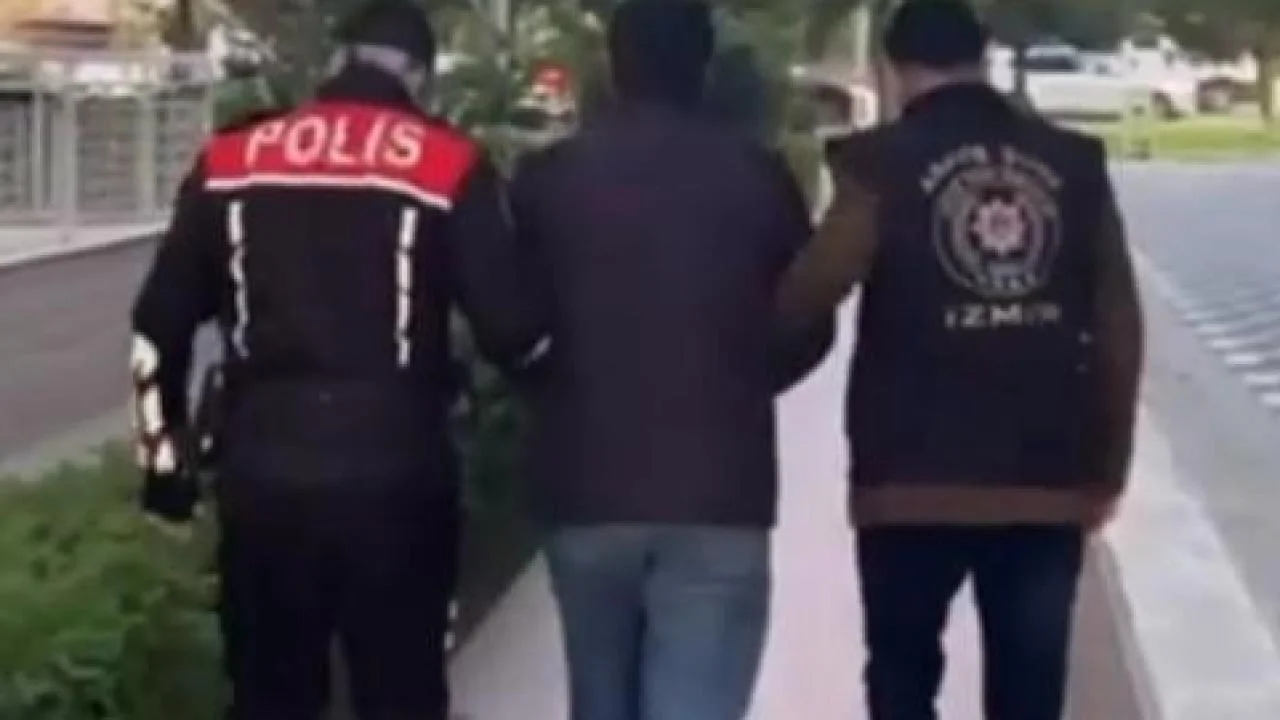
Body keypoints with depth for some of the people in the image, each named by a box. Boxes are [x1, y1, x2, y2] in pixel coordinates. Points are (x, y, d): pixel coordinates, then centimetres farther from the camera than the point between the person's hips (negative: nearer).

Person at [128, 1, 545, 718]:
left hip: (262, 472, 3)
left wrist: (164, 452, 18)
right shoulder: (449, 163, -3)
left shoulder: (231, 159, 7)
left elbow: (161, 321, 9)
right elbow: (512, 326, -8)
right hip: (394, 475, -3)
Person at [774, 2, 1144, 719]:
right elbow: (1120, 324, 5)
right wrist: (1110, 465, 13)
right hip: (1048, 477, 3)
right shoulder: (1075, 162, 5)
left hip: (915, 476, -2)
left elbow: (804, 297, -12)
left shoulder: (884, 163, -5)